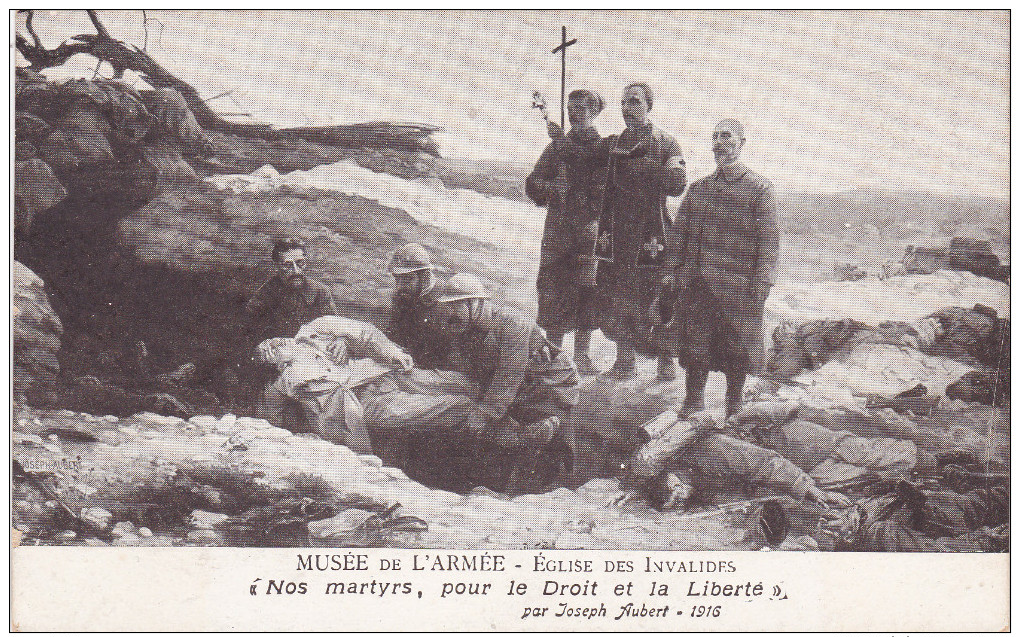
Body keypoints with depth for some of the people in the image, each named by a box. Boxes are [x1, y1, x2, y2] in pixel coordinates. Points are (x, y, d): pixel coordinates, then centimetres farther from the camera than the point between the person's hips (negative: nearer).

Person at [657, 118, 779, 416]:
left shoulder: (760, 188, 1)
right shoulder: (698, 188, 13)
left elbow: (769, 239, -5)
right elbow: (679, 234, 14)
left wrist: (762, 281, -13)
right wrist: (670, 271, 5)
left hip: (739, 285, -3)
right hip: (697, 283, 3)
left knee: (737, 349, 3)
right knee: (694, 346, 4)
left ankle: (734, 410, 16)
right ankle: (692, 403, 17)